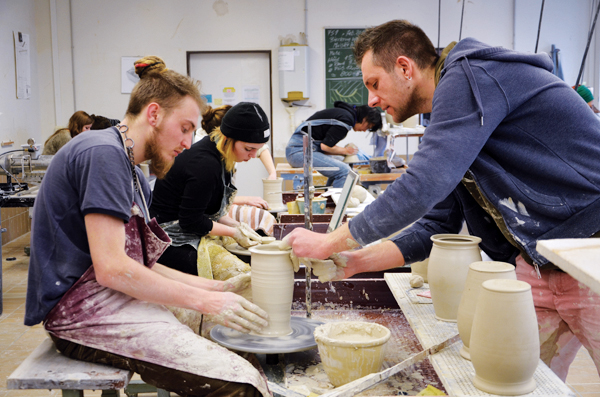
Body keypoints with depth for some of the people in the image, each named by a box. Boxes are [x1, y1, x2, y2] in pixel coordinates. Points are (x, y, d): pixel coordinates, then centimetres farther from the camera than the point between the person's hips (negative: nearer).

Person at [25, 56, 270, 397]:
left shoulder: (135, 176, 19)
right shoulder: (103, 153, -13)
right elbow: (111, 268, -20)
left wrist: (219, 288, 7)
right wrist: (205, 301, -16)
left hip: (113, 301, 10)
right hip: (82, 310, -10)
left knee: (246, 362, -4)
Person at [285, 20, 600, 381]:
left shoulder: (469, 75, -15)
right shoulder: (447, 126, 14)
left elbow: (424, 187, -26)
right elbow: (435, 226, 13)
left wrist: (332, 242, -16)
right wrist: (354, 262, 2)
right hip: (537, 268, 8)